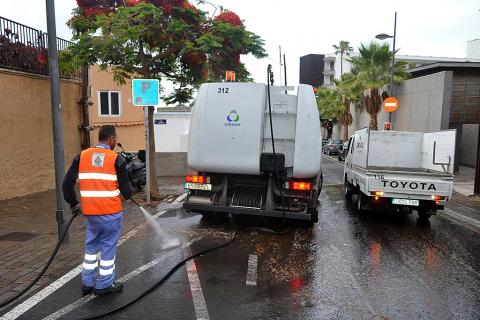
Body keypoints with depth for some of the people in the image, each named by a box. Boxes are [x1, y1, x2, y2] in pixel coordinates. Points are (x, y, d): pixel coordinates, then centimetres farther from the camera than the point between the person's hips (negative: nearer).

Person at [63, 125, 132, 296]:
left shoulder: (82, 156, 4)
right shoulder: (116, 159, -7)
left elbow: (67, 183, 4)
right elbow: (125, 189, -6)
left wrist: (74, 204, 16)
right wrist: (128, 194, 17)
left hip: (90, 212, 4)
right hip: (111, 212, -4)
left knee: (91, 247, 20)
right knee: (108, 248, 9)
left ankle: (87, 283, 28)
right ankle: (104, 285, 19)